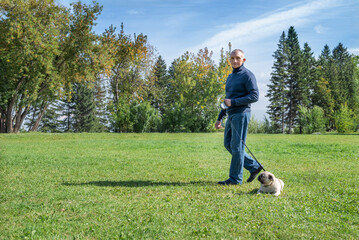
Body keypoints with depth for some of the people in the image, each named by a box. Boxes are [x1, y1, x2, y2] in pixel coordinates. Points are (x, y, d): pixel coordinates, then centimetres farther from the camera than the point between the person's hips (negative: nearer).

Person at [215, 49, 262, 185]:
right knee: (228, 144, 11)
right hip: (231, 115, 9)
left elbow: (255, 96, -16)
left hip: (241, 114, -9)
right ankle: (254, 167, 19)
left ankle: (235, 178, 3)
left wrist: (233, 102, -18)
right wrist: (219, 118, 21)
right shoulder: (230, 77, 20)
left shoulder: (247, 75, -7)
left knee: (237, 146, -6)